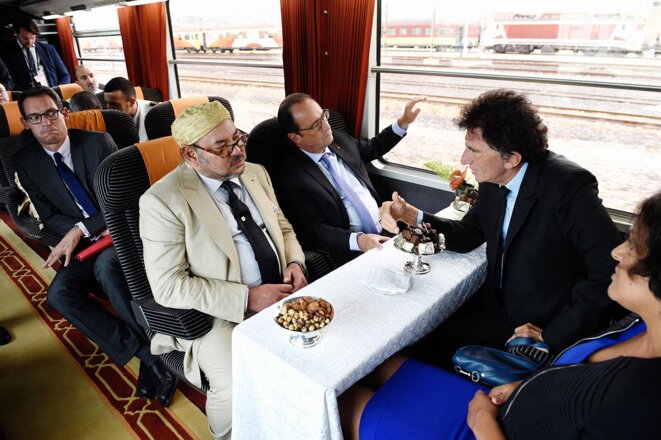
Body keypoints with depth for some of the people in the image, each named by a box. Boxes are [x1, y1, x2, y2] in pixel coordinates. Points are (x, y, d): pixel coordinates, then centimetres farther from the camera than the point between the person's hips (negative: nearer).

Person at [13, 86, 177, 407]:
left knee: (106, 265, -36)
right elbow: (49, 216, 5)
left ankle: (156, 346, -25)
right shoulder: (26, 162, 6)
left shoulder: (99, 142, -2)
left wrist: (80, 230, -16)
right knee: (58, 294, -24)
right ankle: (148, 354, -24)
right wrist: (96, 232, -12)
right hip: (81, 245, 4)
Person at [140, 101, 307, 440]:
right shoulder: (162, 201, -14)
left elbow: (284, 228, 15)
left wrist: (295, 263, -6)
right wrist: (247, 298, -22)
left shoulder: (256, 173, 5)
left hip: (279, 294, 6)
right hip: (217, 312, -5)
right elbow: (168, 287, -16)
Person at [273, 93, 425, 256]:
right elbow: (314, 231, -16)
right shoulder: (290, 177, -13)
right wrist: (358, 240, -29)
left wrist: (403, 122, 17)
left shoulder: (338, 139, 8)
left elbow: (373, 148, 28)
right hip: (352, 251, -7)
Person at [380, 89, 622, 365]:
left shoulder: (569, 185, -24)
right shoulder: (493, 182, -3)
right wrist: (412, 216, -10)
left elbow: (611, 272, -27)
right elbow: (467, 236, 6)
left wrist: (552, 336, -25)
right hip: (497, 308, 6)